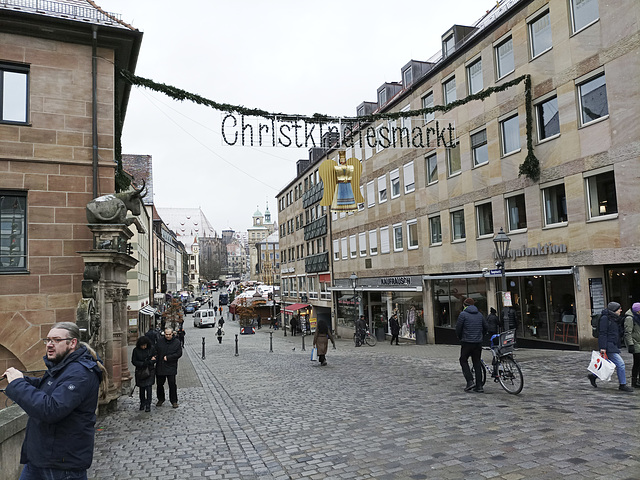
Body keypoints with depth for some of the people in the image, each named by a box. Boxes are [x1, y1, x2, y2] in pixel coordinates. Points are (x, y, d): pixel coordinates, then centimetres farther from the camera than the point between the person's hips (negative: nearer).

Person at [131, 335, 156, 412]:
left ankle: (148, 405, -2)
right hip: (140, 372, 1)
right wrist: (143, 364, -16)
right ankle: (142, 403, 25)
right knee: (141, 388, 9)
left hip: (150, 371, -1)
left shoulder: (152, 348, -5)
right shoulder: (136, 350, -5)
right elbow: (134, 361, -3)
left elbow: (155, 359, -1)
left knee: (148, 387, -8)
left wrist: (148, 362, -18)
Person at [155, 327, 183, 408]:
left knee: (172, 384, -2)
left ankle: (174, 401, 10)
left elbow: (179, 353, -6)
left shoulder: (177, 342, -2)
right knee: (160, 384, 12)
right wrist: (154, 357, -9)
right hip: (160, 367, 3)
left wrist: (168, 357, -12)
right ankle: (160, 399, 30)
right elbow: (155, 351, 12)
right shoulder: (160, 341, 6)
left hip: (171, 367, -3)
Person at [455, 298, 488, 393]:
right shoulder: (480, 314, 11)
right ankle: (479, 386, 8)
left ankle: (470, 381, -5)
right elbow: (486, 327, 15)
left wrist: (460, 338, 9)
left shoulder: (463, 314, -6)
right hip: (478, 343, 5)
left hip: (467, 342, -5)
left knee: (463, 361, 9)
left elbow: (458, 328, -8)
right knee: (477, 363, 10)